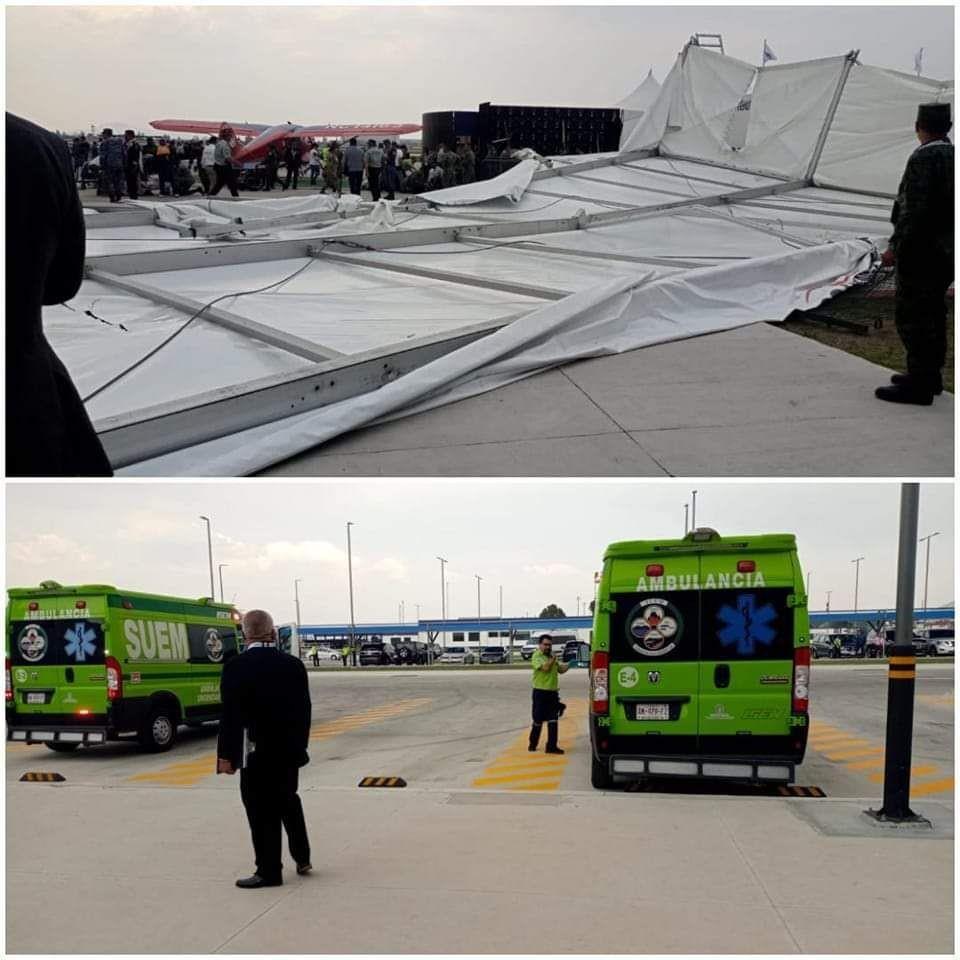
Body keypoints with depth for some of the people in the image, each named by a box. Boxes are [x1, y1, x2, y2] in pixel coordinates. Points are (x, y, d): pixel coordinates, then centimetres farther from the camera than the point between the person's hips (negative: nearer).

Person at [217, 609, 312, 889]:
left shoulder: (236, 667, -13)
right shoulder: (294, 664, 1)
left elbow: (231, 715, -15)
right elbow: (304, 709, 5)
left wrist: (226, 755, -9)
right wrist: (300, 745, 15)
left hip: (257, 752, -5)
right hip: (289, 750, 5)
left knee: (262, 811, 3)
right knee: (288, 800, 21)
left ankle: (269, 871, 9)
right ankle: (302, 858, 27)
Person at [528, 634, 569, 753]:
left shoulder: (552, 657, 15)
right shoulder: (536, 656, -8)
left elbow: (561, 669, 18)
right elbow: (545, 667, -24)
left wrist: (569, 665, 0)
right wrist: (553, 658, -13)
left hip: (553, 692, 6)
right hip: (540, 692, -6)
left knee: (553, 720, 0)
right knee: (538, 720, 3)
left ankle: (551, 746, 1)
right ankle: (533, 744, 21)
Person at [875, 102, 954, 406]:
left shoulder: (924, 158, -16)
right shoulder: (952, 155, 10)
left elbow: (914, 209, -22)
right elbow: (947, 204, 15)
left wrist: (895, 246, -17)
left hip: (922, 250, -9)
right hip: (947, 251, 9)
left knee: (911, 315, -5)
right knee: (932, 311, 17)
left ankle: (919, 384, -4)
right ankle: (930, 375, 27)